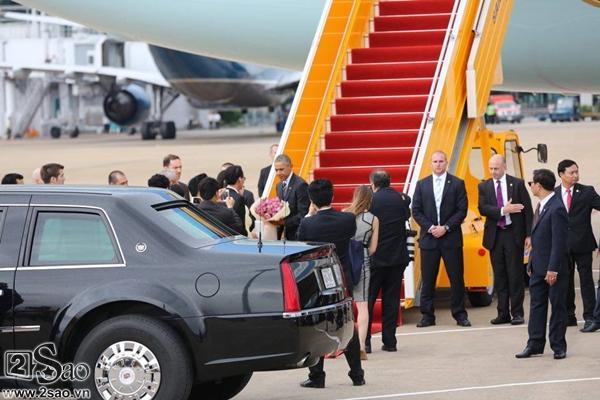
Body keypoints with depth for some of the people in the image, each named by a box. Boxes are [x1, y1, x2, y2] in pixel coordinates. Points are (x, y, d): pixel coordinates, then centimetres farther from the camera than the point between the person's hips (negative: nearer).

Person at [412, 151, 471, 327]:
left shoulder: (457, 184, 3)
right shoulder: (422, 184, 8)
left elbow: (462, 210, -2)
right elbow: (416, 211, 5)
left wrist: (445, 227, -11)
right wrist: (430, 227, -8)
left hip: (451, 238, -1)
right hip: (428, 238, 2)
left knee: (457, 278, 1)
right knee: (427, 279, 3)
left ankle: (460, 314, 8)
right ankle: (427, 316, 8)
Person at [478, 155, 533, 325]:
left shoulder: (517, 184, 0)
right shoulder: (484, 187, 7)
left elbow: (527, 209, -1)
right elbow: (482, 209, -6)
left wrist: (529, 235, -6)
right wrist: (503, 210, -19)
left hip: (514, 234, -3)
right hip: (495, 235, 3)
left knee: (515, 274, -2)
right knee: (499, 276, 6)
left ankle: (517, 313, 3)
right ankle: (503, 313, 10)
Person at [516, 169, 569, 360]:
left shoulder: (556, 209, -17)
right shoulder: (541, 206, 12)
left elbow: (559, 242, -20)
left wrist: (553, 269, -22)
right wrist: (531, 263, 15)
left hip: (553, 268, -9)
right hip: (538, 267, 9)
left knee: (558, 306, 3)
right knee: (536, 305, 10)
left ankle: (558, 346, 10)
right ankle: (535, 344, 14)